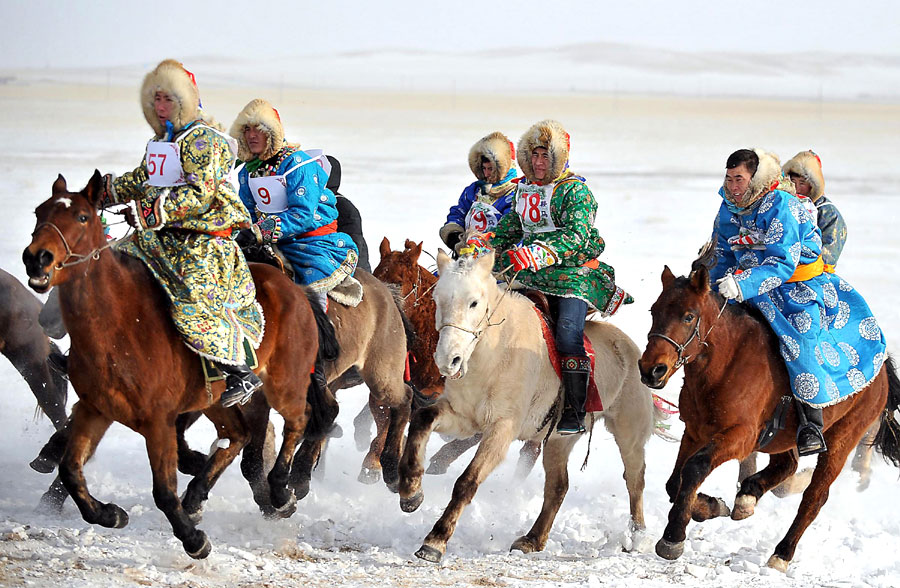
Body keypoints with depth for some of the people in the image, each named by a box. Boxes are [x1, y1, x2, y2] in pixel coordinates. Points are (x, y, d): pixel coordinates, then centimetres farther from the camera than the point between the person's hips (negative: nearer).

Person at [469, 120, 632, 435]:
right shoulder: (523, 188, 16)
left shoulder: (574, 190, -6)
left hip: (573, 271, -7)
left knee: (568, 332, -23)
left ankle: (575, 412, -21)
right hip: (531, 277, 7)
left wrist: (538, 254, -34)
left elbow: (576, 236, -19)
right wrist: (480, 243, 9)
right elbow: (510, 229, 27)